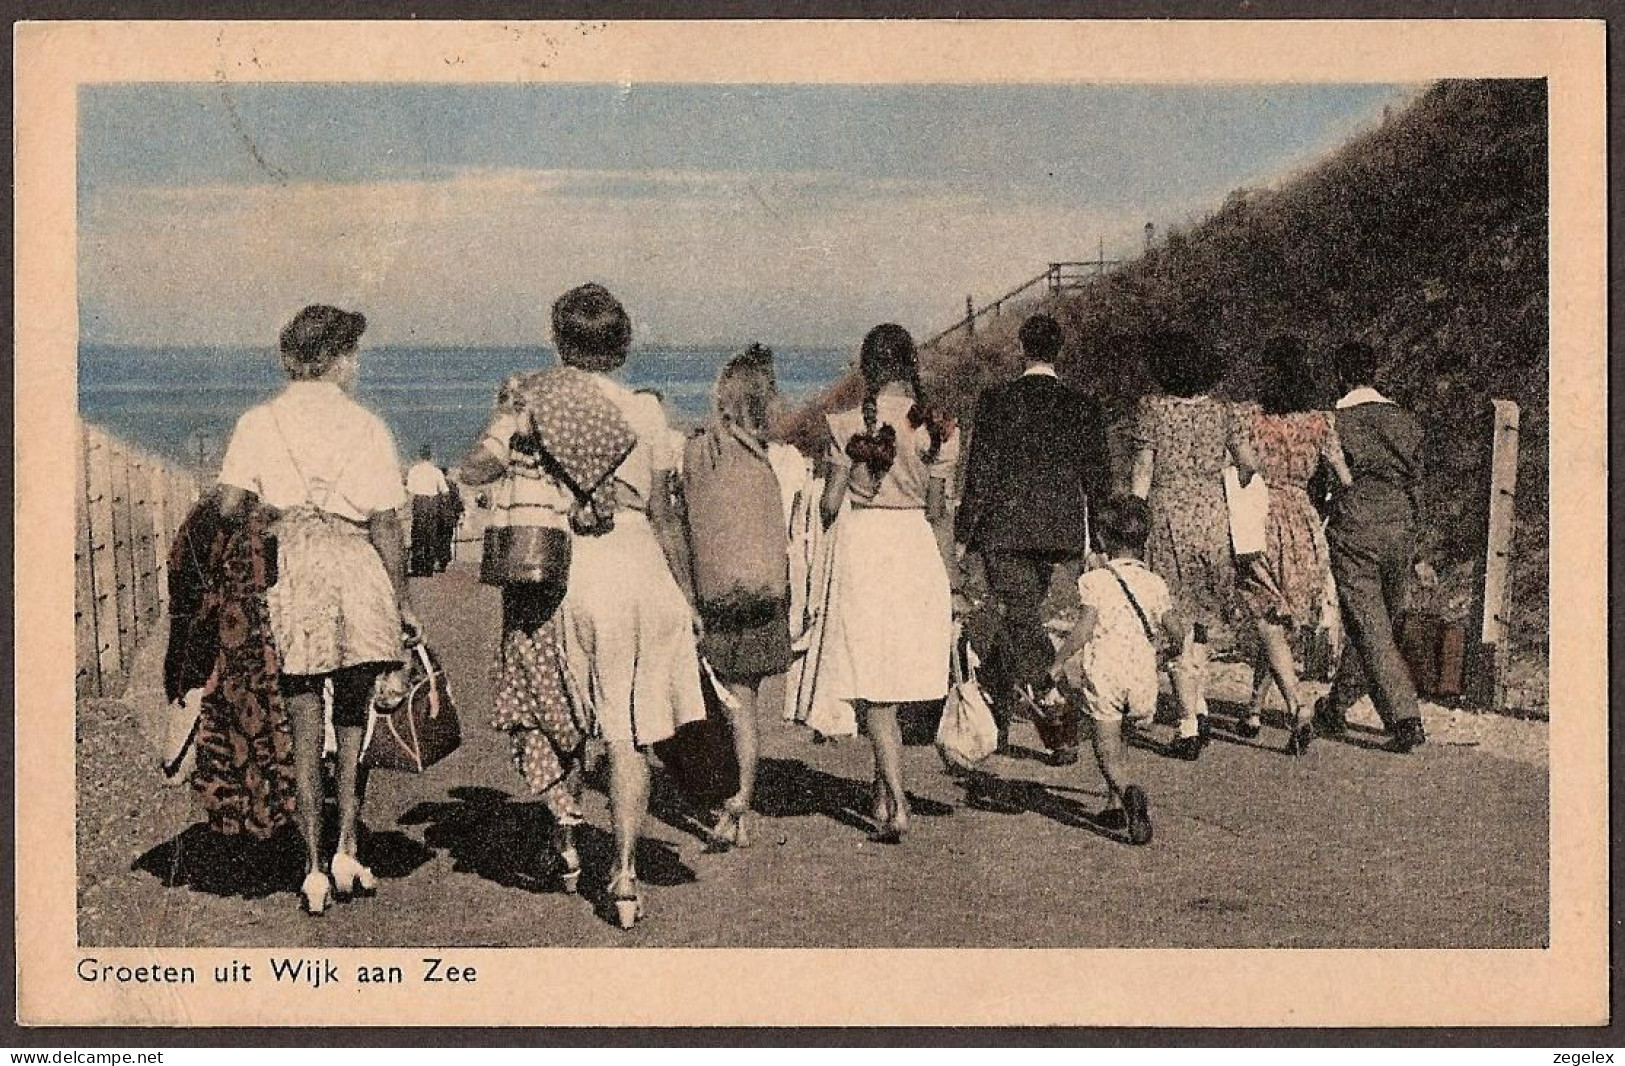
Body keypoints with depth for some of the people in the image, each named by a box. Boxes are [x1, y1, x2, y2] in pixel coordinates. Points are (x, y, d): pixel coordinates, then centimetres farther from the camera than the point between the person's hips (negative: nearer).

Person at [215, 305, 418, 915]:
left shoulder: (259, 423, 4)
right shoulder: (367, 427, 1)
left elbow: (229, 505, -6)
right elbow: (385, 526, -1)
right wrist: (404, 602, 7)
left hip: (290, 574, 1)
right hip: (356, 571, -1)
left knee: (305, 730, 9)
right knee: (352, 719, 16)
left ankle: (315, 869, 10)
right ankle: (347, 850, 6)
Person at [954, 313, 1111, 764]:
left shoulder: (995, 402, -8)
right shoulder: (1083, 406, 0)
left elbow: (980, 474, -7)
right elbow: (1099, 478, 1)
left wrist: (965, 533, 1)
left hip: (1004, 531, -4)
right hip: (1059, 534, 4)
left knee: (1022, 623, -3)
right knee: (1019, 619, 20)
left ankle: (1063, 732, -18)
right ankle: (996, 719, 31)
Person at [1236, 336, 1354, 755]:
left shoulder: (1249, 418, -7)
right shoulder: (1319, 422, 1)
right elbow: (1346, 480, 4)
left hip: (1261, 524, -3)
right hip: (1305, 524, 4)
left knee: (1270, 627, -2)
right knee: (1281, 626, 15)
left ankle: (1297, 711, -18)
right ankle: (1254, 712, 24)